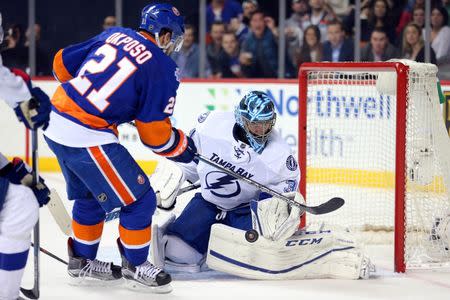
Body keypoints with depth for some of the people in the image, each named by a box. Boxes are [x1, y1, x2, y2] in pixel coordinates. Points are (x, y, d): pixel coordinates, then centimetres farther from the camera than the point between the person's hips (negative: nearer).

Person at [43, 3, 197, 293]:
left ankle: (83, 262, 39)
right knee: (139, 199, 6)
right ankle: (135, 266, 20)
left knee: (89, 195, 27)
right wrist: (183, 147, 12)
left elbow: (63, 63, 17)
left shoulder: (115, 34, 10)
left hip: (56, 118, 8)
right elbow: (155, 135, -7)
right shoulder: (164, 69, -8)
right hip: (87, 138, -8)